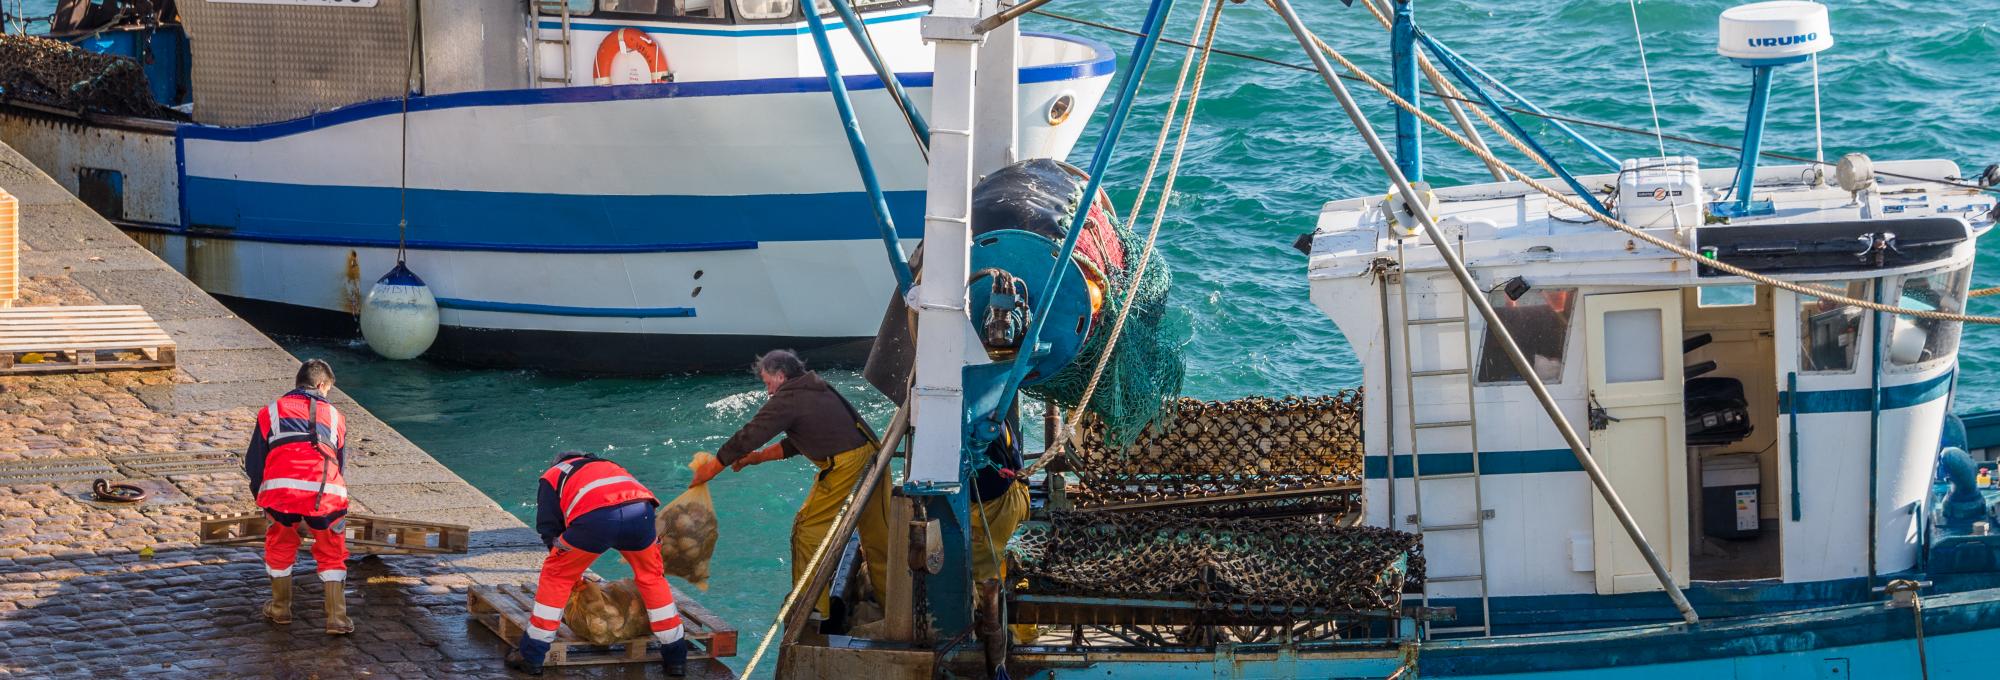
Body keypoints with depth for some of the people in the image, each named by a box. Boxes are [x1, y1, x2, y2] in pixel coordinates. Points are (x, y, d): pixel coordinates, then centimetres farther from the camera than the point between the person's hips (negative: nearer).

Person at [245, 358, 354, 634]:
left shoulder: (271, 412, 21)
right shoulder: (334, 416, 23)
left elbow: (253, 463, 20)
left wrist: (261, 497, 35)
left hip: (280, 487, 0)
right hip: (326, 490, 0)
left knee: (279, 547, 24)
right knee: (331, 555, 16)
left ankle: (280, 609, 34)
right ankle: (337, 618, 9)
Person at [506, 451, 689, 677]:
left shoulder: (552, 477, 33)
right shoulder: (608, 466, 45)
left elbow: (549, 530, 25)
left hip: (595, 517, -3)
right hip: (640, 511, 3)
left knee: (556, 576, 18)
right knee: (652, 577, 26)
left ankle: (531, 657, 20)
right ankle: (675, 657, 31)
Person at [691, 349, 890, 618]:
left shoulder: (788, 400, -8)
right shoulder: (817, 390, 20)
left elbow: (749, 436, -5)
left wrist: (711, 468, 3)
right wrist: (759, 456, 24)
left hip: (844, 468, -9)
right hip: (871, 459, 9)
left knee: (808, 528, 1)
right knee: (877, 536, 14)